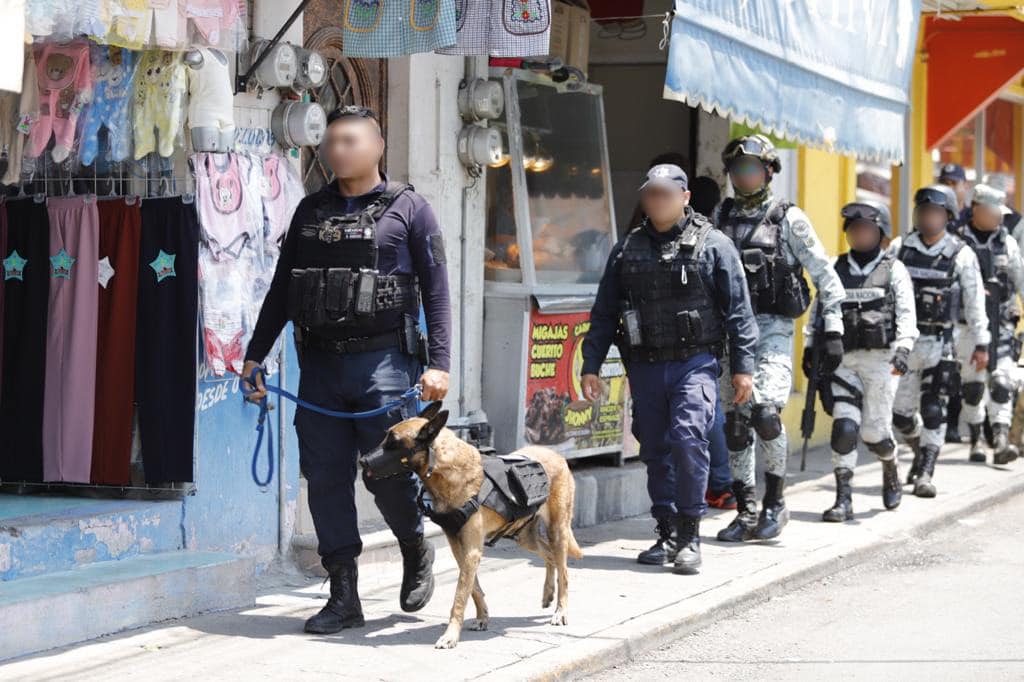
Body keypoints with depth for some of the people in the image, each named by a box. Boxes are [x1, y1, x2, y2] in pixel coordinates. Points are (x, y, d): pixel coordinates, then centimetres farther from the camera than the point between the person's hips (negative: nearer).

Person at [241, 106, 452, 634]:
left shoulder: (408, 209, 3)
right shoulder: (311, 211, 15)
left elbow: (435, 289, 0)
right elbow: (282, 288, 19)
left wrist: (439, 363, -9)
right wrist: (255, 354, 15)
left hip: (383, 360, -4)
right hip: (319, 363, 4)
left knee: (389, 474, -7)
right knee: (325, 477, 1)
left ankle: (416, 553, 24)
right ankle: (343, 597, 8)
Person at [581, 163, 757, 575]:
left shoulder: (712, 245, 2)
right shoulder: (627, 249, 13)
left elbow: (737, 309, 1)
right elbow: (604, 313, 15)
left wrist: (743, 366, -4)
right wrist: (591, 366, 9)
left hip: (694, 361, -4)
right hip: (645, 366, 4)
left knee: (688, 438, -19)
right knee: (655, 451, 8)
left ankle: (690, 535, -11)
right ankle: (667, 535, 18)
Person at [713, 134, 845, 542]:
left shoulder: (788, 219, -1)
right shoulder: (721, 217, 12)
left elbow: (825, 276, -1)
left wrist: (833, 330, -7)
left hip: (773, 329, -5)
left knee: (765, 410, -20)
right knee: (735, 423, 4)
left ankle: (775, 502, -4)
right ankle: (746, 513, 12)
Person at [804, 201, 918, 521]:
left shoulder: (894, 270, 3)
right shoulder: (835, 269, 10)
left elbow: (906, 314, -5)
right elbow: (819, 309, 14)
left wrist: (903, 348, -19)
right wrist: (810, 348, 7)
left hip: (880, 360, -2)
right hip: (842, 359, 2)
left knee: (874, 430, 1)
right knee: (844, 426, -12)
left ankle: (891, 472, 35)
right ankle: (843, 499, -7)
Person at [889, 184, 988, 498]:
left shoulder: (961, 255, -3)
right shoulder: (899, 248, 3)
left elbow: (975, 302, 0)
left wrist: (981, 344, -2)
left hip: (939, 344, -3)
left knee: (933, 412, -6)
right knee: (900, 412, 8)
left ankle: (925, 473, -3)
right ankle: (922, 450, 35)